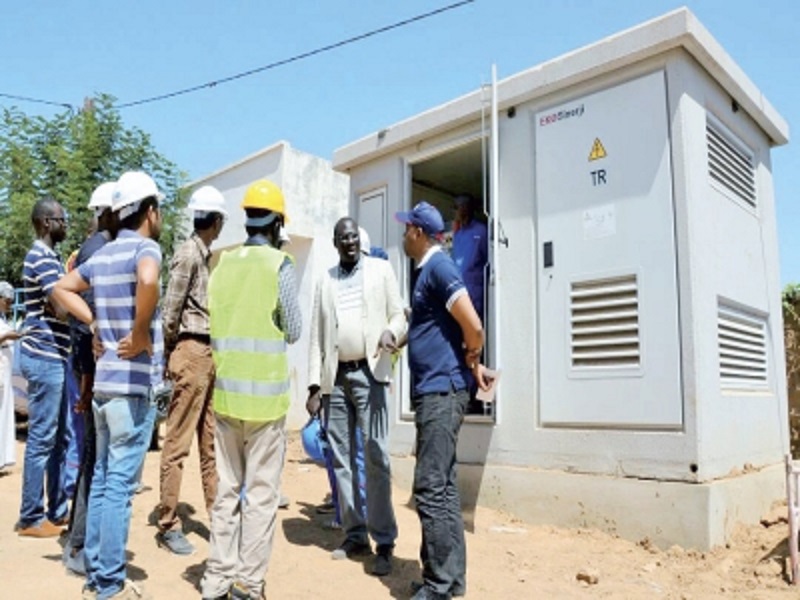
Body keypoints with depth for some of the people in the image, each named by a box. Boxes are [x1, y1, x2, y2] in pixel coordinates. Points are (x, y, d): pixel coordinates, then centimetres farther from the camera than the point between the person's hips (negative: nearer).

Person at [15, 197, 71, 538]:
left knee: (59, 438, 13)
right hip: (44, 357, -10)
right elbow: (61, 310, -21)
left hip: (53, 356, 10)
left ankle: (57, 510, 22)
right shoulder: (42, 257, -13)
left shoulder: (48, 257, 18)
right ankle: (31, 518, 7)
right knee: (41, 439, -3)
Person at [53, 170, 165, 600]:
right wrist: (140, 334, -20)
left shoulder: (101, 255, 12)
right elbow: (148, 281, -34)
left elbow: (61, 289, 23)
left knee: (101, 479, 15)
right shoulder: (145, 247, -11)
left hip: (103, 382, 8)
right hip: (134, 384, -8)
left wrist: (97, 324, 13)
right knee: (120, 484, -1)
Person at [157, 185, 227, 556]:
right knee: (178, 443, 0)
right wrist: (172, 355, -3)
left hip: (210, 353, 9)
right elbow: (170, 312, -13)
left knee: (211, 443, 13)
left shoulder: (205, 255, 16)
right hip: (192, 352, -9)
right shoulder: (188, 253, -10)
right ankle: (168, 526, 10)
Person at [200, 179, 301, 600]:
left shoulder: (222, 263, 6)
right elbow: (293, 332, -2)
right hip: (265, 393, -5)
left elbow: (215, 323, 9)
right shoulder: (280, 265, -7)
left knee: (227, 489, 14)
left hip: (225, 390, 5)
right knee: (261, 493, 4)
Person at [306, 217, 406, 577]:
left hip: (369, 372, -4)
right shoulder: (325, 281, 15)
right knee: (341, 458, 7)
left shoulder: (381, 270, 8)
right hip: (335, 377, 4)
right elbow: (317, 335, 12)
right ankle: (354, 535, 18)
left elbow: (399, 314, 4)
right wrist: (314, 385, 6)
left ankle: (384, 543, 0)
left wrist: (391, 332, -20)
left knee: (375, 456, -7)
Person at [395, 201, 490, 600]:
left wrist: (470, 362, -1)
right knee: (443, 487, 13)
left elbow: (473, 327, -19)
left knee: (430, 489, -6)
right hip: (433, 392, 10)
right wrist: (471, 363, 14)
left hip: (441, 392, -10)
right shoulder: (425, 270, 17)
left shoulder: (439, 266, -12)